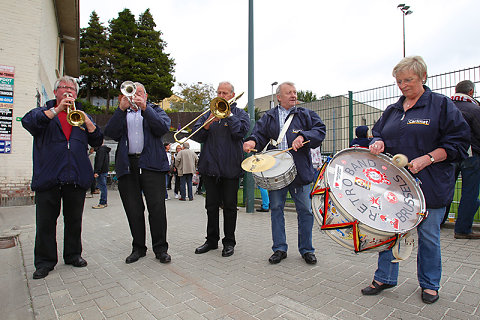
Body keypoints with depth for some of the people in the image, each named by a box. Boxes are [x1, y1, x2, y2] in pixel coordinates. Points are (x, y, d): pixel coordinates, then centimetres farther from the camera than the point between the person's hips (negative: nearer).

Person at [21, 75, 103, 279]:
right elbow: (28, 122, -11)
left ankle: (73, 255, 25)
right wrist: (57, 109, -19)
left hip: (77, 178, 2)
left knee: (74, 220, 10)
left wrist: (87, 122, -10)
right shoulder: (44, 112, 12)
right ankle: (45, 261, 18)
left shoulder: (82, 115, 17)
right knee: (45, 222, 4)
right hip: (48, 177, -1)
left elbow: (97, 142, 7)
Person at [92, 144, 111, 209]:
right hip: (105, 171, 10)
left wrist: (96, 172, -21)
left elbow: (99, 162, -20)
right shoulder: (105, 149, 17)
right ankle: (104, 202, 18)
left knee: (102, 187, -7)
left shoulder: (101, 150, -14)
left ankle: (102, 203, -4)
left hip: (101, 172, -10)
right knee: (103, 186, 13)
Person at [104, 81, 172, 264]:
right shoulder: (121, 114, 21)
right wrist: (122, 109, -6)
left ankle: (160, 248, 6)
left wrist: (145, 108, -11)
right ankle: (138, 248, 19)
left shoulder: (155, 110, 16)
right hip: (127, 165, 3)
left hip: (151, 165, -2)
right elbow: (111, 133, 2)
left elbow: (163, 128, -5)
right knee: (133, 210, 5)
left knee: (157, 207, -7)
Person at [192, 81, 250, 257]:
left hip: (231, 167, -3)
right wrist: (208, 123, -12)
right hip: (210, 166, 3)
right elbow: (197, 136, 4)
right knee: (211, 206, 11)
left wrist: (228, 113, -10)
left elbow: (240, 132, -12)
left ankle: (229, 242, 18)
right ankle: (212, 240, 24)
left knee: (229, 206, 5)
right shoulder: (208, 113, 14)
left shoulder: (240, 114, 7)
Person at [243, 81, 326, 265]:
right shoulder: (268, 117, 13)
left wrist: (303, 136, -16)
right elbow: (260, 134, 3)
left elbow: (320, 130, 1)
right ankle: (279, 248, 20)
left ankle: (306, 249, 21)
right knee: (276, 209, 6)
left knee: (305, 210, 4)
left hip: (300, 170, 0)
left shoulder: (306, 114, 11)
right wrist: (253, 142, -18)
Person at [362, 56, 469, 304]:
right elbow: (378, 132, 18)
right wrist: (378, 142, -6)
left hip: (429, 184, -4)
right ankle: (384, 278, 24)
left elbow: (457, 142, -5)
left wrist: (427, 159, -18)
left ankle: (429, 284, 30)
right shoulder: (392, 110, 13)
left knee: (428, 235, 9)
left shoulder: (441, 105, -1)